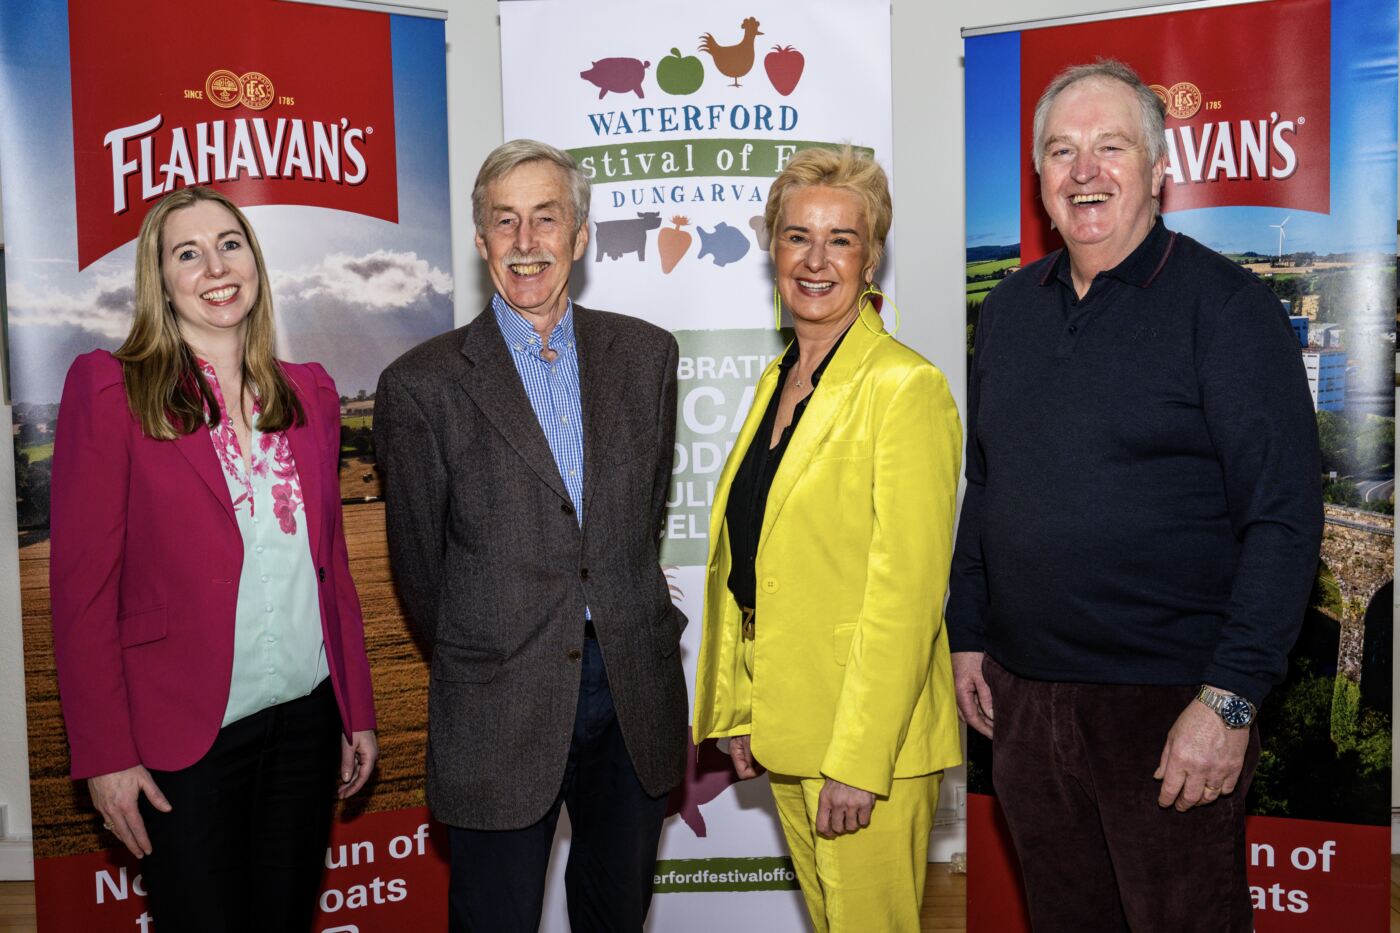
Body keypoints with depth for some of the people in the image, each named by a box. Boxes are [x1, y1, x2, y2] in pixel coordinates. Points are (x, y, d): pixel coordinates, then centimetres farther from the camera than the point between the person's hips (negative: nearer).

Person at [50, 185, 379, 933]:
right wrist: (106, 754, -11)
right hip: (187, 734, -4)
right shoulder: (108, 389, -7)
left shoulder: (309, 393, 7)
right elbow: (82, 584, -9)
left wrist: (358, 711, 9)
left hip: (307, 721, 4)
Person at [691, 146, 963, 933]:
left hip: (870, 727, -7)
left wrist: (857, 763, -19)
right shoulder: (777, 380, 10)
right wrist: (739, 710, 11)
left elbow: (905, 591, -18)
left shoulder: (906, 387, -15)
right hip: (786, 720, 7)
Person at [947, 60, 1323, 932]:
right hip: (1022, 691, 6)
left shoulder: (1226, 305, -9)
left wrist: (1230, 698, -18)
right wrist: (969, 633, 12)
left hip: (1171, 702, -5)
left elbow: (1285, 517, -13)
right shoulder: (1010, 309, 9)